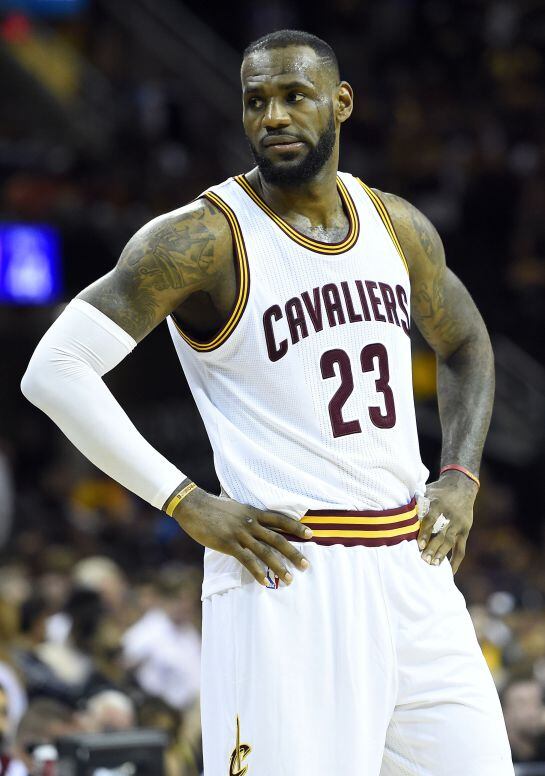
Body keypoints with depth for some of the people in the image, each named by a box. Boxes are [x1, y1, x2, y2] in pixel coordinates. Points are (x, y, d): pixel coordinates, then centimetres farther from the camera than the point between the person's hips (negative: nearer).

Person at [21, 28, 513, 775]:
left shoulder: (398, 227, 9)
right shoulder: (203, 239, -9)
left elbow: (466, 347, 28)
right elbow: (54, 370, -14)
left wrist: (460, 477, 11)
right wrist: (188, 505, -16)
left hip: (411, 567, 6)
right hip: (289, 576, -6)